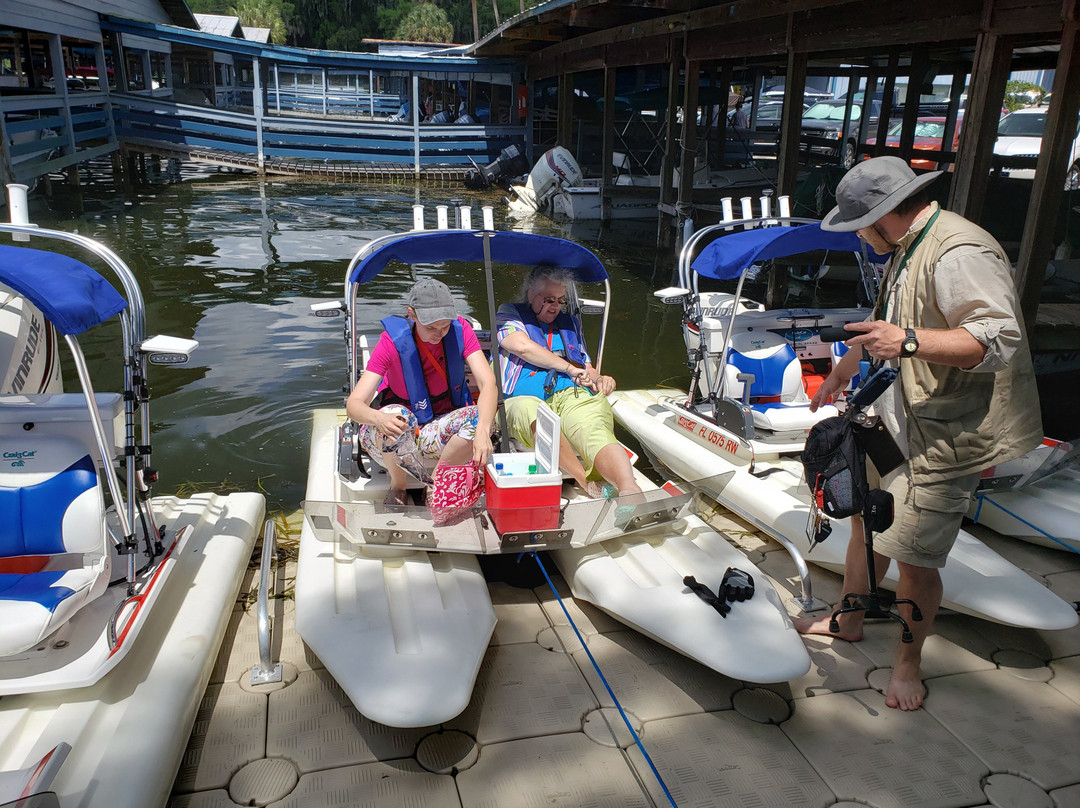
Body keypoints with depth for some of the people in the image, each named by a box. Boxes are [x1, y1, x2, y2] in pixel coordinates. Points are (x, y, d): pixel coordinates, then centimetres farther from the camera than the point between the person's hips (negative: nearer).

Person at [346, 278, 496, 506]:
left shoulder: (460, 330, -14)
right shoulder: (393, 341, -20)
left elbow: (488, 382, -25)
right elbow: (354, 404, -25)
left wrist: (483, 431, -44)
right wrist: (380, 419, -50)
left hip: (440, 431, 2)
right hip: (391, 436, -2)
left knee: (478, 417, -28)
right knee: (395, 415, -35)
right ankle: (398, 489, -8)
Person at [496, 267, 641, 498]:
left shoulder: (569, 323, 33)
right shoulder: (509, 314, 18)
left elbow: (587, 368, 34)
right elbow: (522, 346, -3)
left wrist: (599, 379, 8)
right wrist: (570, 368, -1)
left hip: (573, 395, 3)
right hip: (525, 398, -3)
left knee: (597, 434, -33)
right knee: (530, 412, -43)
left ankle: (630, 490, -60)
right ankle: (587, 481, -49)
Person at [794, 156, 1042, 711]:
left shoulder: (961, 254, -23)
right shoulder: (909, 247, 10)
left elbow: (1000, 338, -31)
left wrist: (909, 342, -41)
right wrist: (848, 364, 33)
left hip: (946, 436, -10)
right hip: (896, 416, 10)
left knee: (913, 555, -4)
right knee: (867, 518, 20)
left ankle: (909, 661, 21)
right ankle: (848, 622, 40)